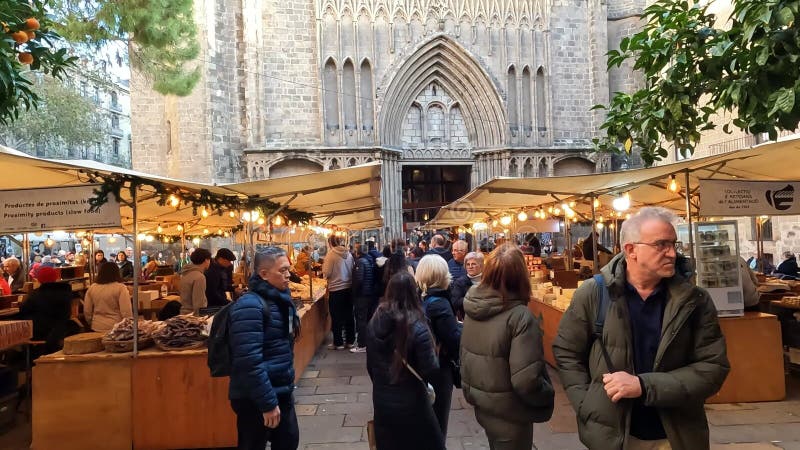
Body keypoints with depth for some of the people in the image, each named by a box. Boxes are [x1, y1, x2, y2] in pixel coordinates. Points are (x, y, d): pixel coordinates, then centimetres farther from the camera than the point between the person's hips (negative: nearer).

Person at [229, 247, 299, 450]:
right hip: (256, 400, -8)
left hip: (282, 393, 8)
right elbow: (249, 361, -26)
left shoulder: (281, 299, 6)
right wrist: (267, 403, -22)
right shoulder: (250, 305, -21)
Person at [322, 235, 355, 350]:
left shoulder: (331, 254, -13)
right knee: (349, 315, 13)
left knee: (337, 317, 5)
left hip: (336, 289, -5)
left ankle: (338, 343, 12)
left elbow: (327, 273, -13)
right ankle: (350, 341, 21)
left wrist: (323, 267, 5)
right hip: (348, 288, 5)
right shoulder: (348, 254, 1)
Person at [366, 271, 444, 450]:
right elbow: (430, 371, -18)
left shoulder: (374, 323, -6)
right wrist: (433, 352, -1)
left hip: (381, 401, 5)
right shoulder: (417, 328, -22)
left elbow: (370, 365, 5)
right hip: (411, 404, -5)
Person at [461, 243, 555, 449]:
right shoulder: (519, 316, -26)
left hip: (481, 406, 6)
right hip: (508, 414, -6)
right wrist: (547, 396, -10)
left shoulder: (473, 309, -5)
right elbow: (526, 380, -29)